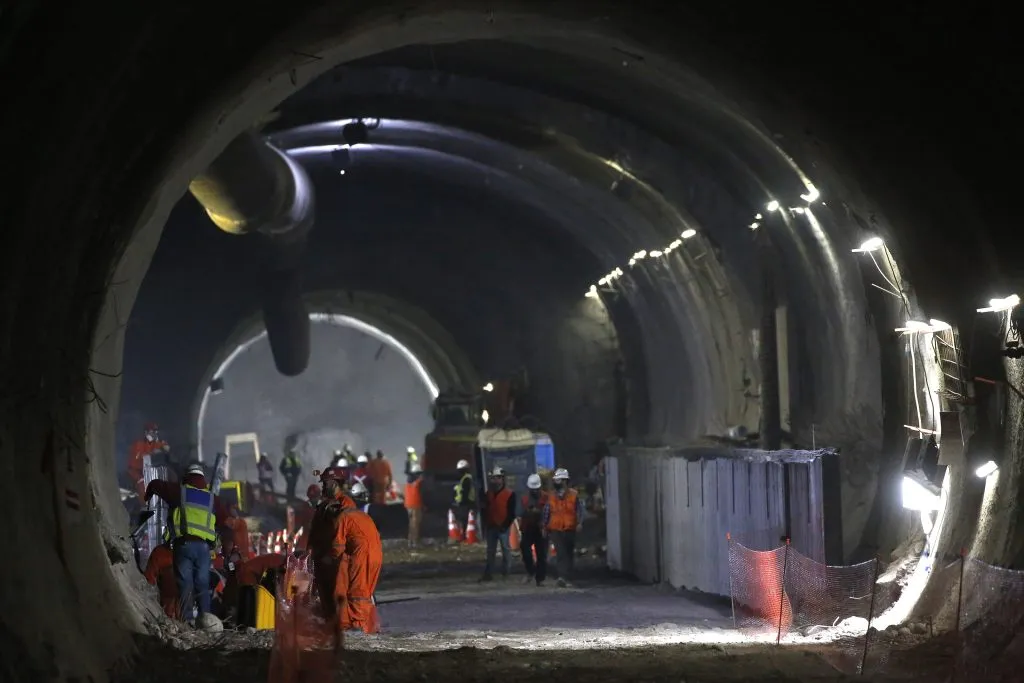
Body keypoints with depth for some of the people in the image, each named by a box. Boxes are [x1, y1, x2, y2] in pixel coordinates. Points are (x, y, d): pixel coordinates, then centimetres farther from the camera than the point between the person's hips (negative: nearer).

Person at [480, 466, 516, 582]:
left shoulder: (509, 495, -6)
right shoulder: (488, 494, 10)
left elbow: (512, 513, -9)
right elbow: (484, 510, 14)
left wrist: (505, 525, -15)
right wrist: (485, 524, 4)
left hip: (503, 527, -5)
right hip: (491, 527, 5)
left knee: (506, 549, 2)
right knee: (490, 551, 7)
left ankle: (505, 573, 9)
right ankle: (487, 573, 8)